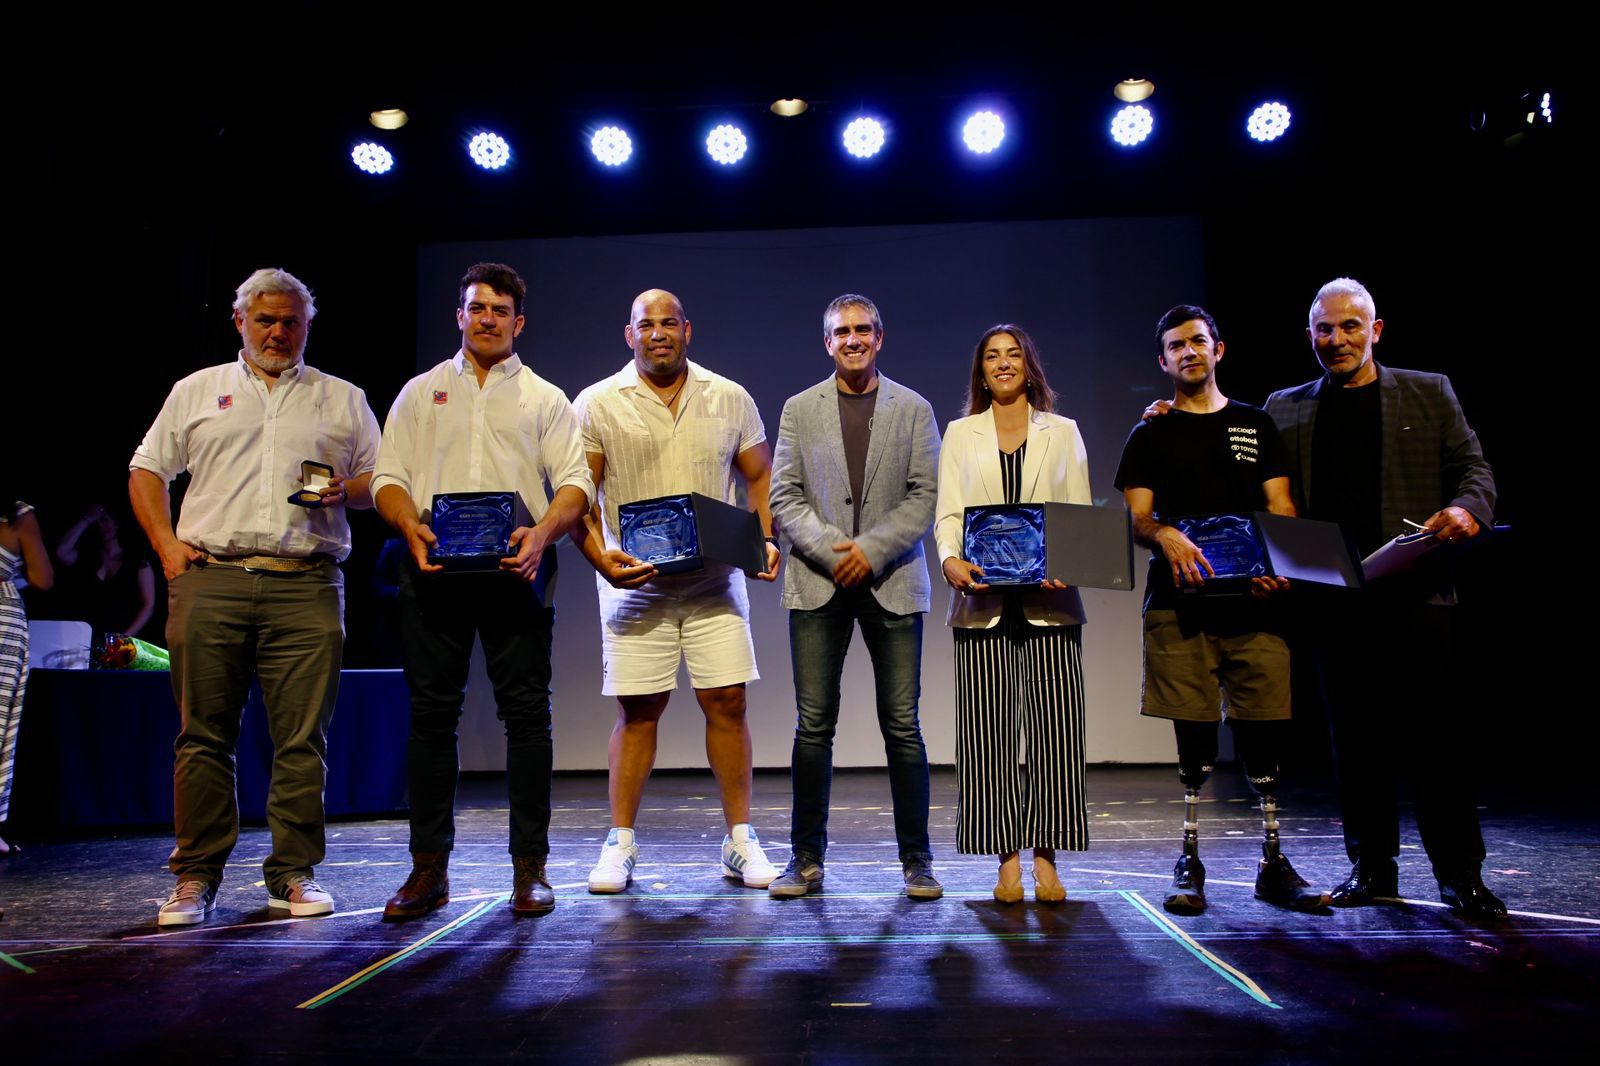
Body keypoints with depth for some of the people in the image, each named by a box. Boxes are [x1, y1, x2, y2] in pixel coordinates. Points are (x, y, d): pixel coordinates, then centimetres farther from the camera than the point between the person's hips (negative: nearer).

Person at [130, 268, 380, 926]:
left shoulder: (343, 399, 17)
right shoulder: (197, 391, 18)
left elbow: (379, 481, 16)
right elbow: (146, 470, 18)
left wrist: (347, 490, -6)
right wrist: (167, 546, 5)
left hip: (307, 587, 0)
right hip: (209, 581, 1)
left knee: (302, 737, -2)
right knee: (204, 734, 2)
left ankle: (294, 873, 8)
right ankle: (196, 876, 12)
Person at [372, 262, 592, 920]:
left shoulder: (545, 398, 14)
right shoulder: (420, 393, 18)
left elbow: (575, 483, 4)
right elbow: (389, 477, 10)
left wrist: (542, 533, -16)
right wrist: (412, 529, -10)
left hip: (516, 568, -1)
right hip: (434, 566, 1)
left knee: (526, 712, -2)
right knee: (431, 712, 2)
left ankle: (530, 867, 5)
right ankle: (429, 868, 10)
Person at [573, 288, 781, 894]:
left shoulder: (730, 400, 9)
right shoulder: (597, 405, 3)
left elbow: (761, 478, 13)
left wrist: (767, 541, -3)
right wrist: (599, 558, -14)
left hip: (714, 580, 1)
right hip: (634, 581, -1)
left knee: (727, 702, 0)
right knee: (637, 709, 1)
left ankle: (740, 839, 12)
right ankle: (620, 843, 14)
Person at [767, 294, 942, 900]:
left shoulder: (914, 410, 9)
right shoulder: (799, 409, 11)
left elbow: (925, 497, 1)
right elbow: (784, 497, 4)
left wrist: (871, 549, -12)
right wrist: (830, 549, -11)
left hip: (892, 581, 0)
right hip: (818, 583, 1)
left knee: (902, 725, 1)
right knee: (813, 725, 2)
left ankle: (916, 860, 12)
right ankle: (806, 860, 12)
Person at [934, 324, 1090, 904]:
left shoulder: (1062, 432, 14)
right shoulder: (960, 434, 14)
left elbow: (1081, 513, 8)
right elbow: (947, 513, 6)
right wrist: (951, 560, -15)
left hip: (1049, 600, 0)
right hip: (984, 600, 0)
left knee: (1053, 726, -4)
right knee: (990, 730, -1)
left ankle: (1046, 857, 4)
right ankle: (1008, 861, 6)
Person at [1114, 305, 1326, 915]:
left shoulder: (1257, 425, 17)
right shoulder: (1150, 436, 12)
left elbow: (1282, 509, 10)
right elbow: (1138, 519, 4)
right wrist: (1167, 535, -20)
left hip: (1252, 598, 1)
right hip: (1180, 602, -1)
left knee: (1265, 732, 1)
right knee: (1194, 736, 1)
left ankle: (1273, 865, 13)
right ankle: (1189, 863, 11)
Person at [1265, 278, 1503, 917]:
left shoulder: (1429, 394, 11)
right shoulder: (1285, 408, 12)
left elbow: (1473, 466, 8)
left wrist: (1468, 508, -13)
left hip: (1419, 592, -1)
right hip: (1336, 597, 1)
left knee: (1439, 733, 0)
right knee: (1355, 739, 7)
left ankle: (1460, 874, 11)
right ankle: (1371, 868, 18)